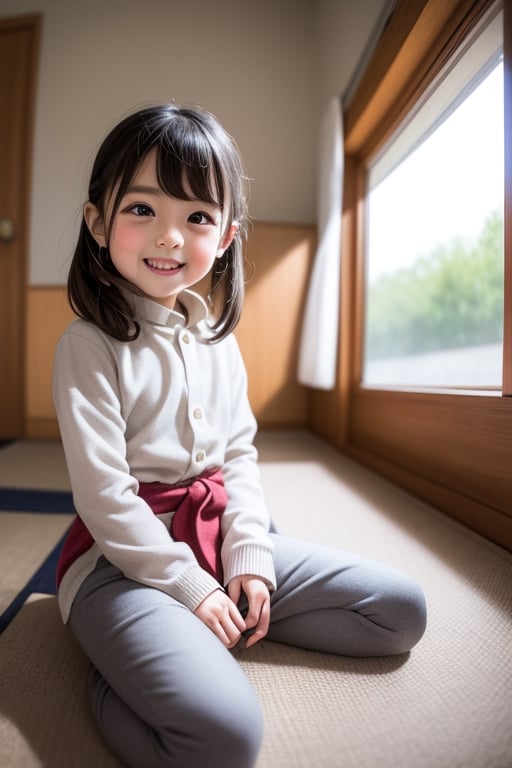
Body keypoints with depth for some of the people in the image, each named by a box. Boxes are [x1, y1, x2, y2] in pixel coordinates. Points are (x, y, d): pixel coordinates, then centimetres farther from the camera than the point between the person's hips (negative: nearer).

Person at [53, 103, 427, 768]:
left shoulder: (218, 339, 6)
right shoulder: (89, 345, -12)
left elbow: (239, 454, 8)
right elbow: (103, 495, -15)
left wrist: (248, 558, -3)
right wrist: (190, 587, -13)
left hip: (215, 536, 7)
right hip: (124, 557, -6)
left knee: (404, 611, 7)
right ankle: (119, 667, 1)